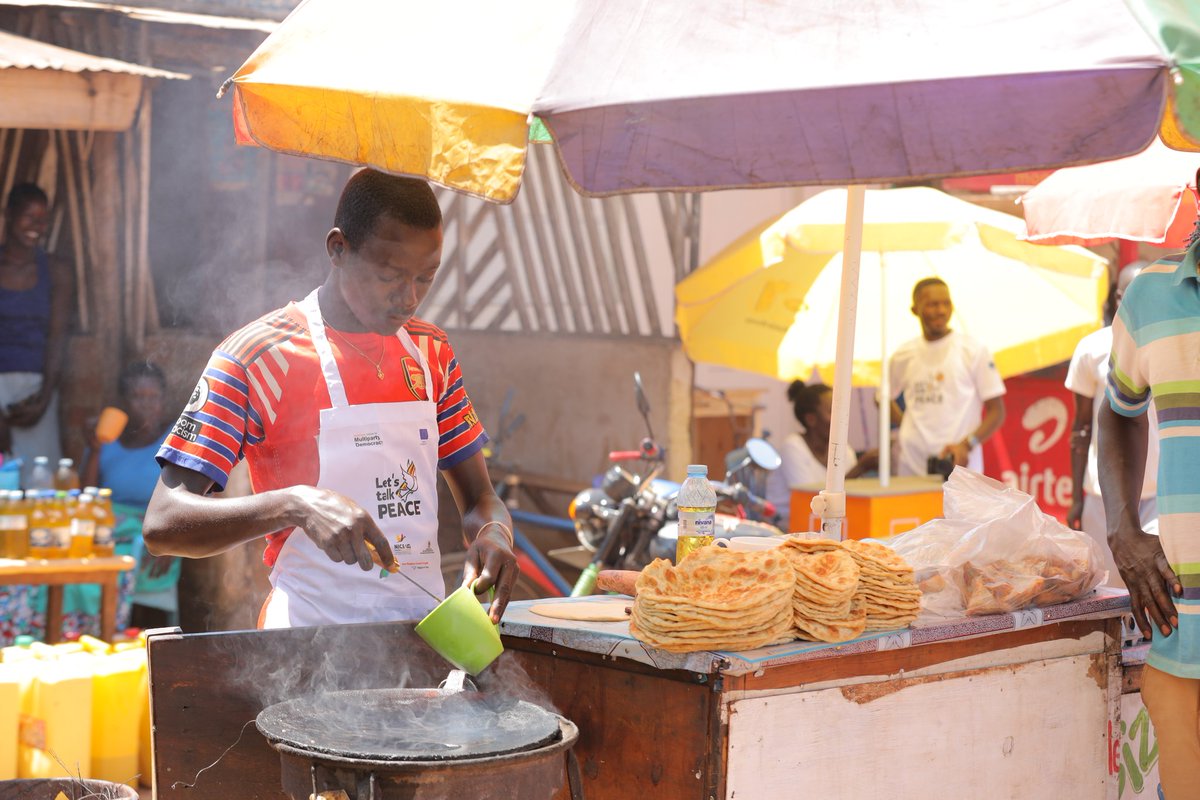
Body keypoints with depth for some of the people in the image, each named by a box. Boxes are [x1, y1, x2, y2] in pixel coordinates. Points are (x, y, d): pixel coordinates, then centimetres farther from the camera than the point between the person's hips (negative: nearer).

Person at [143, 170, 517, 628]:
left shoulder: (431, 353, 13)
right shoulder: (257, 358, -6)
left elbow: (479, 500, 20)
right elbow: (162, 526, -10)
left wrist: (493, 536, -5)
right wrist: (296, 506, -25)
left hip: (427, 630, 4)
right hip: (311, 646, -4)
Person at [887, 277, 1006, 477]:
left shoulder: (974, 351, -2)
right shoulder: (903, 356, 9)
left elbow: (997, 412, -2)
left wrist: (966, 445, -17)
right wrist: (903, 424, 7)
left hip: (960, 465, -4)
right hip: (912, 467, 4)